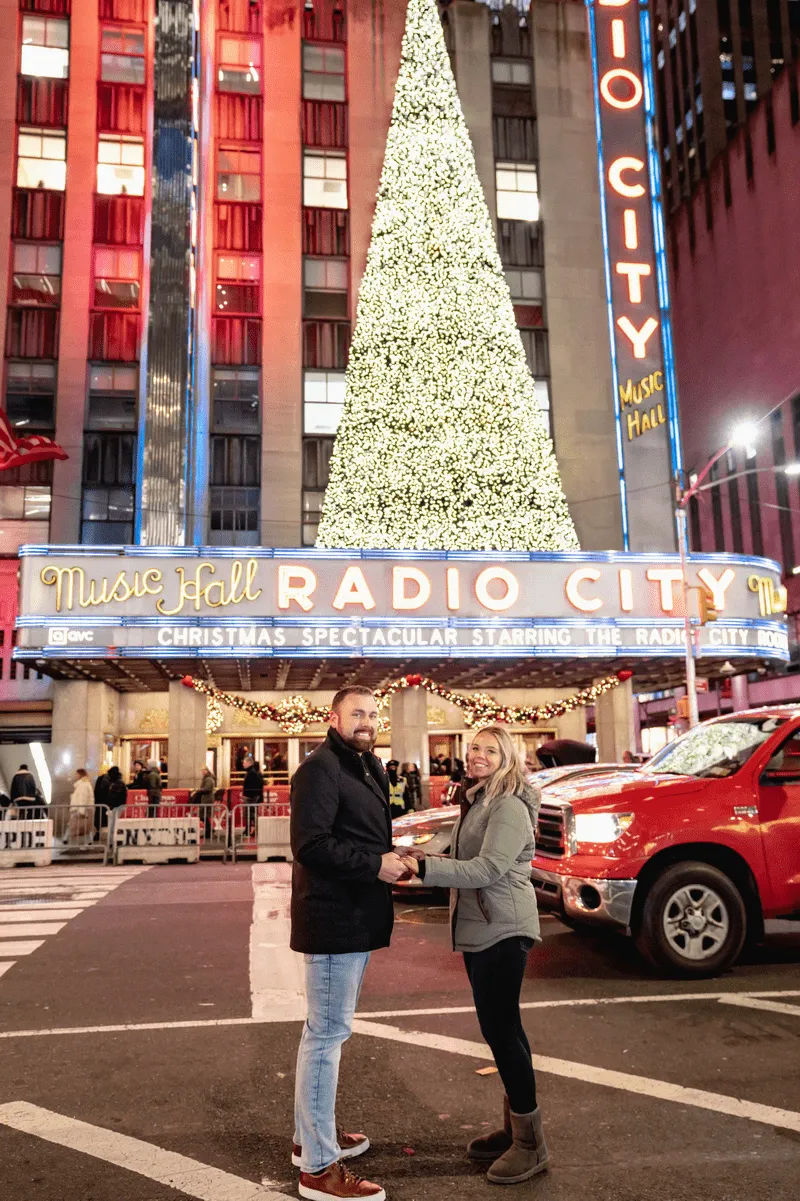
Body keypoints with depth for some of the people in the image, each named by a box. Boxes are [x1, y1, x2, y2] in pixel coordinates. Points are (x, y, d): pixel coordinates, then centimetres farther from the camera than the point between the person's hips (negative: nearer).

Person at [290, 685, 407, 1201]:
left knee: (327, 1029, 20)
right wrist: (375, 865, -21)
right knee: (328, 1033, -4)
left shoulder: (368, 767, 16)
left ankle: (312, 1135, 36)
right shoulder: (321, 768, -16)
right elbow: (311, 844, -24)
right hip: (334, 919, -11)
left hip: (356, 918, 11)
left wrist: (391, 859, 2)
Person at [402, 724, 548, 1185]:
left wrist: (425, 868, -30)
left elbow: (489, 868, -25)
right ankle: (515, 1126, 28)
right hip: (480, 930, 10)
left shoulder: (509, 807, -16)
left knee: (502, 1027, -5)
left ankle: (530, 1142, 7)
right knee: (500, 1026, 15)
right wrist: (429, 860, 6)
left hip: (503, 931, -9)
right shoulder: (478, 802, 15)